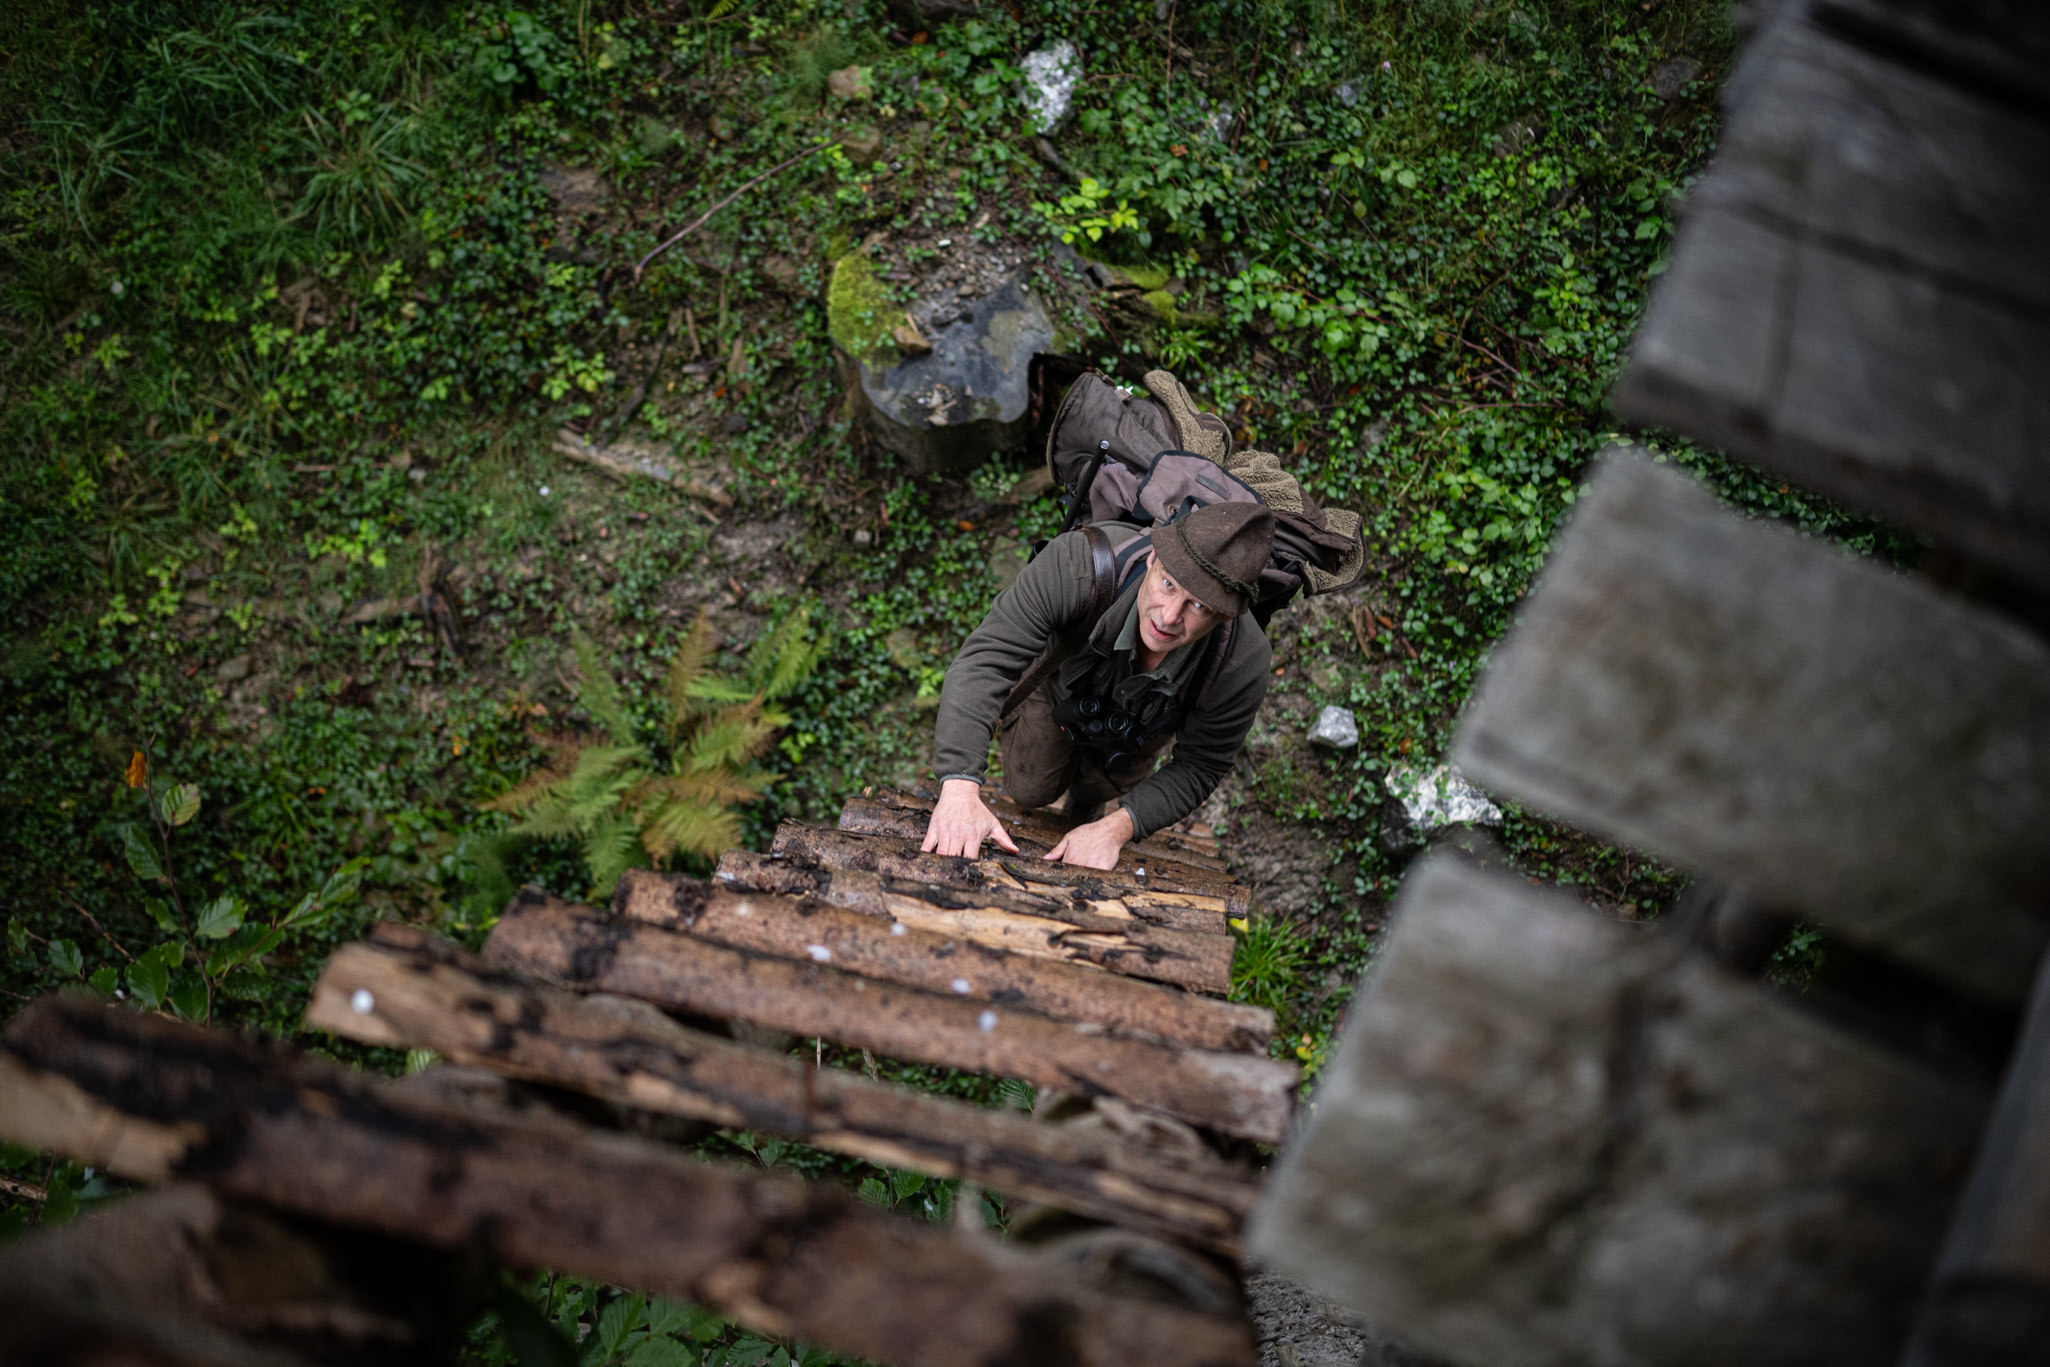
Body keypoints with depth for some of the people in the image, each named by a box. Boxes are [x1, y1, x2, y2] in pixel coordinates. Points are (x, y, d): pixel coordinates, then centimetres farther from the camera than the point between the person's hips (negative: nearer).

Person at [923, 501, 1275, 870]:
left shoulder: (1242, 666, -42)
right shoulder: (1079, 564, -50)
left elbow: (1199, 768, -26)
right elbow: (986, 660, -51)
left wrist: (1116, 828, -40)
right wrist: (960, 785, -63)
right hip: (1061, 683, -1)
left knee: (1099, 787, 17)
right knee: (1031, 791, 13)